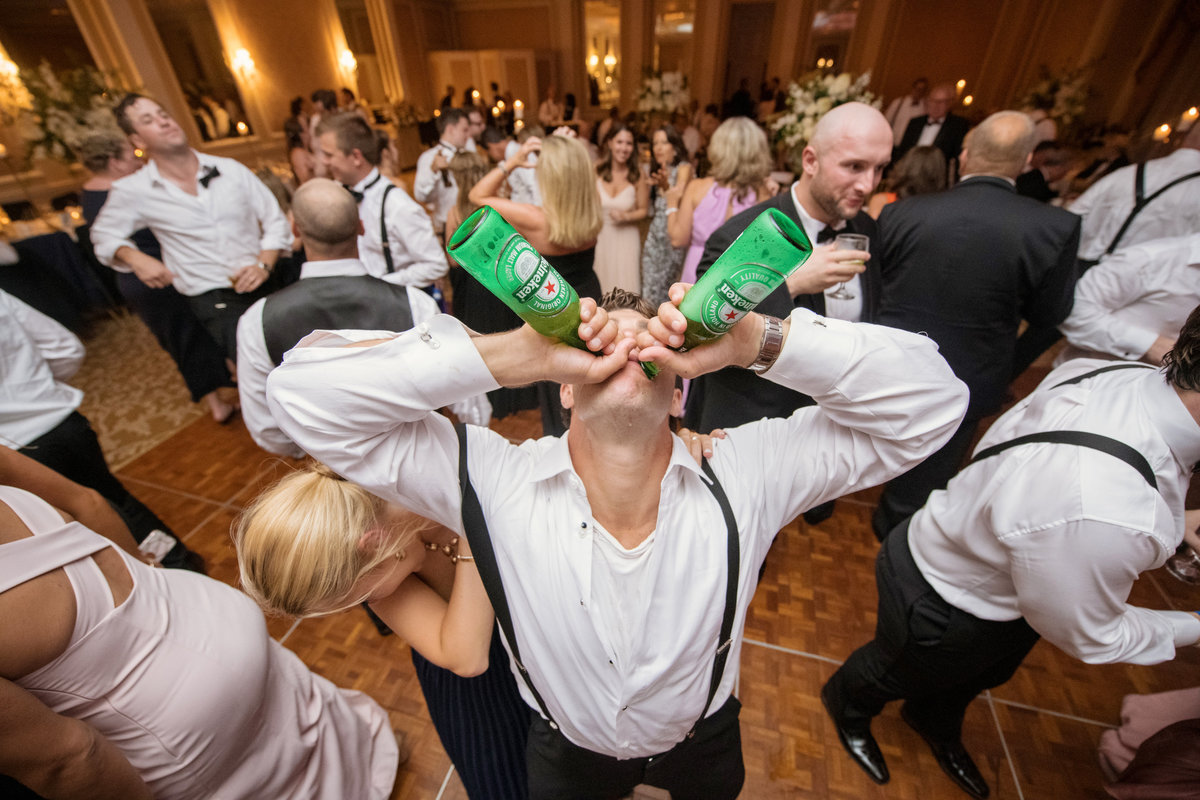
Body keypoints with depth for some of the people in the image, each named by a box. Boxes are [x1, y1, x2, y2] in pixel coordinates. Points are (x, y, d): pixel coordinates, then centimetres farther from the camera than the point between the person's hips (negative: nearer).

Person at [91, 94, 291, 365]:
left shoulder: (231, 169, 9)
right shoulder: (133, 191, 8)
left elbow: (275, 221, 10)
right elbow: (104, 234, 24)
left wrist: (264, 266, -5)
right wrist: (134, 257, 1)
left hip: (264, 285, 2)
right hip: (212, 302, -2)